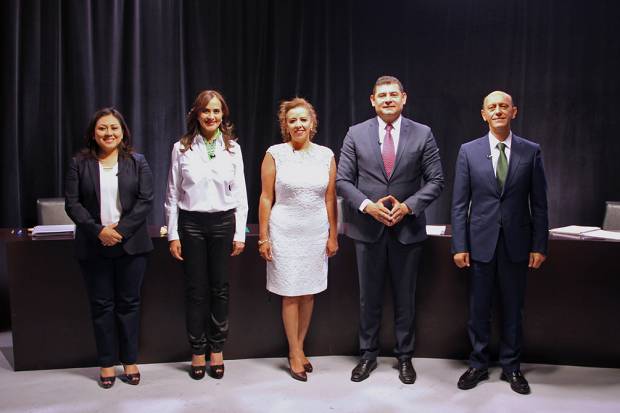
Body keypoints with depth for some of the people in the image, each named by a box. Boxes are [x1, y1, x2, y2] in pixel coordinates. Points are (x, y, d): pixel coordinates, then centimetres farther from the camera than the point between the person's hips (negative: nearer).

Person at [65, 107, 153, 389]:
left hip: (130, 244, 0)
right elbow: (72, 204, -2)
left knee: (129, 302, 7)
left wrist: (121, 230, -15)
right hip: (93, 246, 0)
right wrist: (98, 231, -15)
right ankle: (107, 363, 19)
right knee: (101, 304, 8)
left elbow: (146, 200, -4)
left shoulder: (137, 162, 4)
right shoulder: (79, 163, 4)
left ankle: (130, 361, 19)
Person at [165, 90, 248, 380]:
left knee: (220, 288, 8)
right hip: (191, 224, -1)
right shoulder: (182, 148, 0)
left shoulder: (232, 148, 2)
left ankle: (217, 350, 22)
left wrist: (240, 233, 0)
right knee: (196, 290, 6)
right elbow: (172, 195, 3)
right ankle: (198, 352, 19)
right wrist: (173, 235, -1)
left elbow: (240, 194, 4)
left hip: (223, 223, 1)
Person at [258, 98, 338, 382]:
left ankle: (299, 346, 26)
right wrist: (263, 237, -5)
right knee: (291, 293, 4)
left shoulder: (326, 155, 3)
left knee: (309, 292, 10)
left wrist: (333, 235, 5)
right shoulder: (275, 154, -4)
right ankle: (295, 354, 17)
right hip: (285, 231, -3)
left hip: (316, 231, 3)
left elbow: (330, 198, 6)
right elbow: (266, 198, -3)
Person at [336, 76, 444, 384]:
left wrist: (408, 206, -14)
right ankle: (368, 354, 27)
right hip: (367, 228, 0)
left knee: (405, 297, 11)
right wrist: (367, 205, -15)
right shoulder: (356, 134, 1)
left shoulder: (423, 134, 0)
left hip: (407, 228, 0)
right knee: (369, 297, 11)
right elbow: (343, 180, -1)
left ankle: (405, 356, 27)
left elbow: (435, 180, -1)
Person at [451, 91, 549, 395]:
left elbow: (539, 203, 3)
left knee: (513, 308, 11)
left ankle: (511, 366, 27)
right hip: (481, 242, 0)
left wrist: (539, 246, -1)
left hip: (516, 243, 0)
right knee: (478, 308, 9)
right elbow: (459, 203, 0)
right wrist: (459, 246, -5)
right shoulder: (468, 151, 1)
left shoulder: (531, 152, 2)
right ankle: (478, 364, 25)